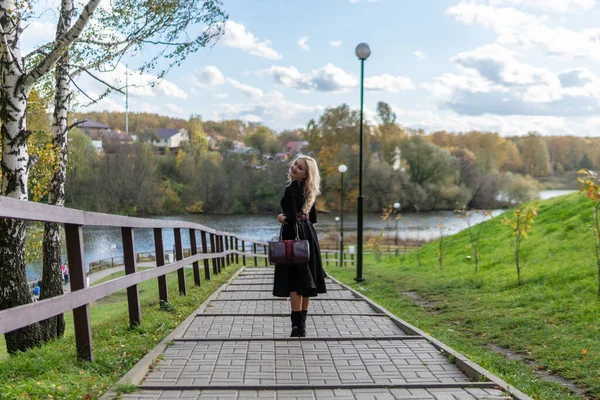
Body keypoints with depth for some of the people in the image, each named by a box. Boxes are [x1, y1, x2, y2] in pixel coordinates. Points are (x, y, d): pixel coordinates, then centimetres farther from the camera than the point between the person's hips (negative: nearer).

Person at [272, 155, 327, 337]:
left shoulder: (291, 189, -15)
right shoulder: (307, 190, 13)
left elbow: (293, 217, -23)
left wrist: (283, 218, -3)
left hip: (295, 234, -9)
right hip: (308, 235, 9)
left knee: (294, 280, -5)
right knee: (305, 280, 11)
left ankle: (297, 325, -5)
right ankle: (302, 323, 19)